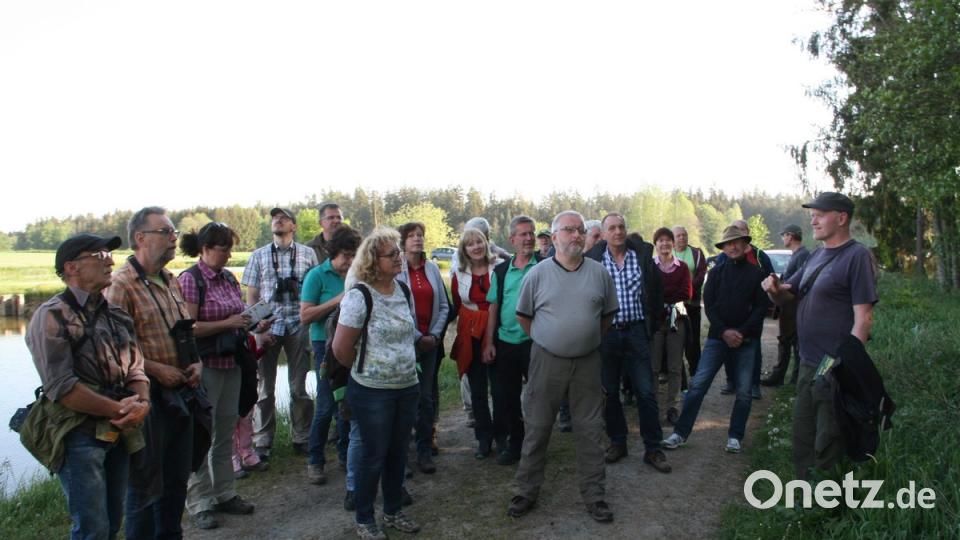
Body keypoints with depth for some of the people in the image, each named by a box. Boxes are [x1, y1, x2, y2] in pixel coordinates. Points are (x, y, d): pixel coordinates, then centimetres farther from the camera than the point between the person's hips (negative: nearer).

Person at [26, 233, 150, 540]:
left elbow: (136, 368, 8)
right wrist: (118, 409, -15)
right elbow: (61, 387, -19)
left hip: (119, 432, 7)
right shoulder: (52, 317, -11)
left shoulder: (116, 316, 10)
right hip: (78, 434, -6)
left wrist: (142, 403, -12)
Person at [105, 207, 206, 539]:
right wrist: (156, 369, -20)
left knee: (177, 477, 19)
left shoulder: (171, 282, 12)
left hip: (181, 394, 8)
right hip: (147, 396, -8)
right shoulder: (121, 284, -14)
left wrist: (196, 362, 4)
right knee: (146, 483, 6)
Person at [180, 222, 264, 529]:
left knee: (226, 431, 15)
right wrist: (229, 323, -19)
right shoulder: (190, 280, -12)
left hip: (231, 363, 7)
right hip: (204, 366, -7)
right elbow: (188, 327, -18)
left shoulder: (229, 278, 9)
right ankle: (199, 503, 14)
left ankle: (224, 491, 28)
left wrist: (254, 325, 2)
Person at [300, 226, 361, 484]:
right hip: (327, 345, -4)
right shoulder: (317, 275, -7)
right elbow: (305, 316, -12)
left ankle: (345, 454, 27)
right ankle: (315, 461, 14)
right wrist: (336, 301, -20)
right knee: (327, 405, -2)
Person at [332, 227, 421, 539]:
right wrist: (365, 371, 2)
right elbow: (341, 348, -13)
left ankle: (393, 511, 34)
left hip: (407, 387, 6)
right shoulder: (359, 296, -16)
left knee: (398, 452, 16)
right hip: (372, 391, -6)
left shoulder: (404, 290, 4)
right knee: (375, 455, 5)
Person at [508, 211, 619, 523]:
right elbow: (523, 315, 6)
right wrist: (544, 340, 8)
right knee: (536, 428, 8)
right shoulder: (537, 274, -4)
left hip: (587, 362, 1)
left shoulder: (599, 273, 0)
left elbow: (608, 314, 12)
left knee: (590, 431, 9)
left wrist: (588, 339, 11)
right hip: (546, 360, -1)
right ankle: (527, 491, 23)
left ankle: (594, 495, 23)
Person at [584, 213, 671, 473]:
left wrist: (653, 324, 8)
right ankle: (617, 442, 25)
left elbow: (657, 291, 11)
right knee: (609, 392, 10)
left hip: (636, 331, 0)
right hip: (605, 332, 0)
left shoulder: (643, 255, 0)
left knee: (646, 392, 2)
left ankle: (653, 449, 13)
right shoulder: (592, 258, -3)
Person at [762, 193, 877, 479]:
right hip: (808, 364, 9)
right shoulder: (816, 256, 12)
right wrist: (775, 288, -7)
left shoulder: (856, 256, -13)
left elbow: (863, 319, -19)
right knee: (803, 439, 18)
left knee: (827, 446, 3)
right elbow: (786, 295, 16)